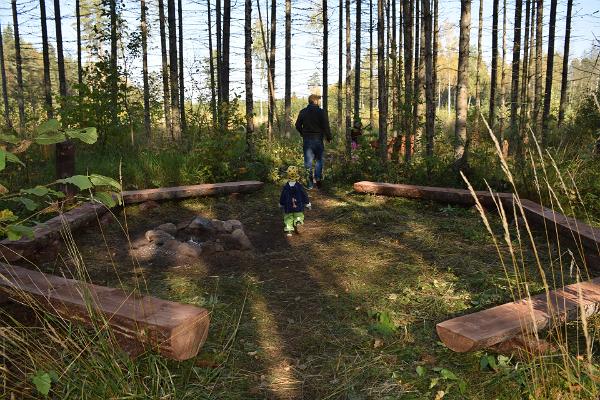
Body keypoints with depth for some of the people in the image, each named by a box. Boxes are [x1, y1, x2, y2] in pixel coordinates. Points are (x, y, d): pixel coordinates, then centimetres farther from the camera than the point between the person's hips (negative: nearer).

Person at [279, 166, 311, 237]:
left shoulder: (285, 187, -4)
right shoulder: (299, 186, -7)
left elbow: (282, 197, 5)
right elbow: (304, 196, -1)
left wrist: (281, 205, 19)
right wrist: (307, 204, 9)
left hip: (288, 208, 0)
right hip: (298, 207, 0)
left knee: (288, 218, 6)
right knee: (299, 216, 12)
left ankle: (288, 229, -12)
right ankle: (298, 222, -19)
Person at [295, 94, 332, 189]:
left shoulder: (303, 112, 3)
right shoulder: (321, 112, -8)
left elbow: (298, 125, 7)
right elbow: (326, 126, -10)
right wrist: (329, 137, 2)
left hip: (307, 140, 3)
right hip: (318, 139, -2)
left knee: (308, 161, 6)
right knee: (319, 160, 12)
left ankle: (309, 184, 6)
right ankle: (318, 180, 5)